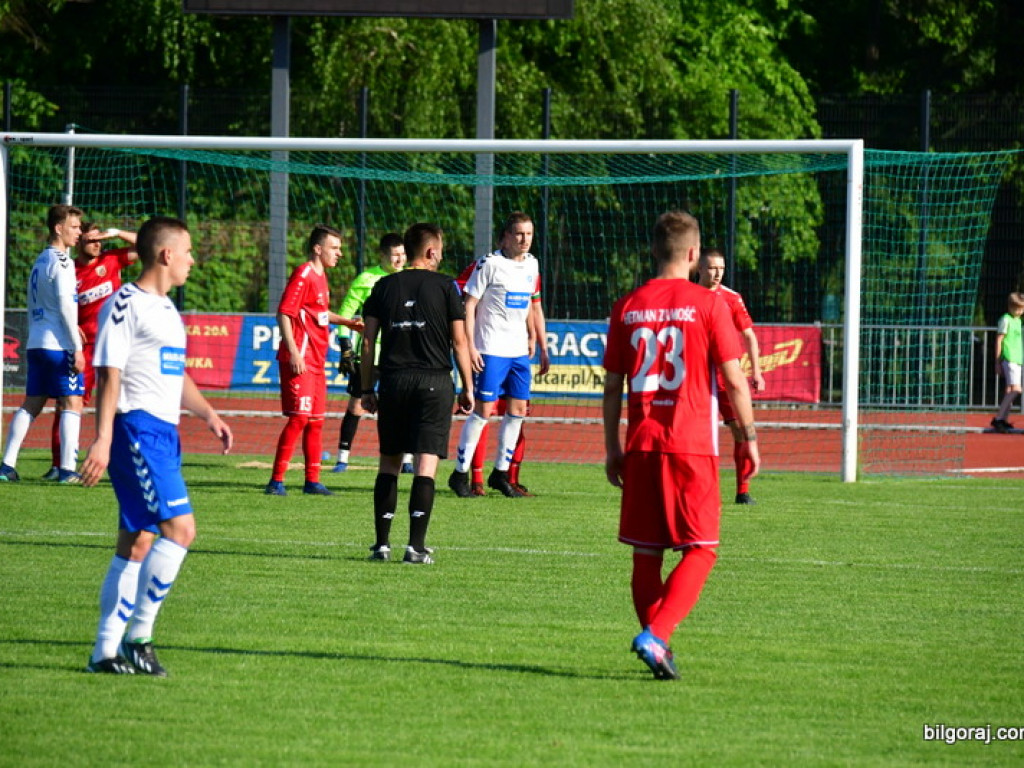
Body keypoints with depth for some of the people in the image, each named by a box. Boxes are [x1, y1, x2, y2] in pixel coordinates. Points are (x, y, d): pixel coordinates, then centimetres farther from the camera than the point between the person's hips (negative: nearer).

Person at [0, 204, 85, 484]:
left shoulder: (39, 262, 18)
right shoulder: (60, 261, -9)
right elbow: (65, 305, -16)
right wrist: (77, 348, -15)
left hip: (36, 343, 9)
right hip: (59, 345, -8)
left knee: (31, 404, 10)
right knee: (71, 403, -6)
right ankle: (67, 469, -12)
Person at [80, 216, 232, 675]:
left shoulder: (166, 310, 20)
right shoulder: (126, 305, -9)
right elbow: (109, 375, -14)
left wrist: (208, 414, 14)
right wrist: (103, 439, -21)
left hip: (165, 432, 10)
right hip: (137, 428, -10)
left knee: (138, 543, 8)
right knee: (179, 527, -17)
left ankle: (106, 651, 10)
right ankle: (137, 635, -12)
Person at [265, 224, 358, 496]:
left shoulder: (320, 276, 16)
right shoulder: (303, 275, -12)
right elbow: (284, 314, -18)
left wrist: (346, 322, 20)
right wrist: (293, 353, -24)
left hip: (316, 361, 10)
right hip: (300, 359, -10)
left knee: (316, 420, 12)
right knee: (299, 417, -12)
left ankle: (312, 481, 19)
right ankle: (276, 481, -9)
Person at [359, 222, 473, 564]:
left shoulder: (384, 287, 8)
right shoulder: (445, 286, 0)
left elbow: (368, 341, 6)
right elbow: (460, 341, 0)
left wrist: (367, 389, 11)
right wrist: (467, 388, 7)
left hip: (393, 382, 3)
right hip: (434, 381, -3)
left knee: (389, 462, 12)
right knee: (426, 465, -4)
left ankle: (382, 543, 9)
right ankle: (416, 546, -10)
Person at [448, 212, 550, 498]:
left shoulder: (531, 265, 11)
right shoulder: (489, 263, -9)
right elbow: (469, 305, -8)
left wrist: (542, 348, 23)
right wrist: (470, 346, -15)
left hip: (519, 351, 7)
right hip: (491, 350, -7)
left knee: (518, 409, 6)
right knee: (484, 409, -7)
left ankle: (500, 472, 17)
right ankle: (460, 473, 1)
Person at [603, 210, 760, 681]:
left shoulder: (627, 307, 6)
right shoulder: (708, 305, -4)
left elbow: (612, 386, 10)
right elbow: (734, 379, -5)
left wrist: (612, 448, 18)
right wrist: (749, 437, 6)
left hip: (641, 446, 4)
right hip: (692, 447, -4)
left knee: (646, 553, 11)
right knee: (700, 551, 1)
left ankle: (656, 648, 13)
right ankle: (656, 635, -17)